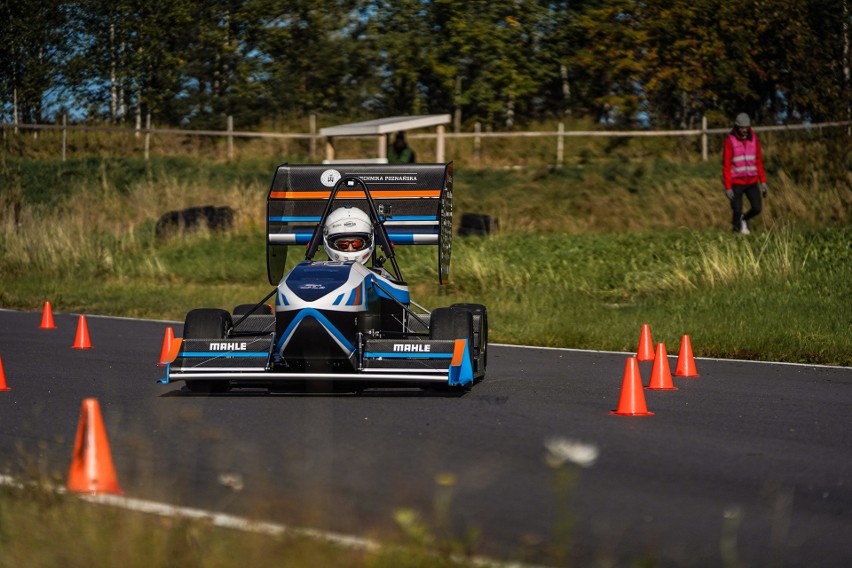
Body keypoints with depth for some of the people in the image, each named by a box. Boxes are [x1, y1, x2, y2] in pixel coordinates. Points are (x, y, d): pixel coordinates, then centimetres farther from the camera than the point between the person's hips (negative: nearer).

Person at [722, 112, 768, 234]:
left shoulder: (753, 139, 1)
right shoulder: (730, 141, -12)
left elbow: (758, 161, 8)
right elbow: (726, 166, -11)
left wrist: (763, 181, 4)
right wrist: (727, 187, -16)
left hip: (752, 181, 4)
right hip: (736, 182, -4)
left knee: (757, 208, -3)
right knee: (737, 211, -4)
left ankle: (744, 219, 28)